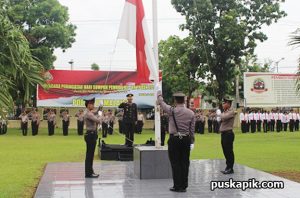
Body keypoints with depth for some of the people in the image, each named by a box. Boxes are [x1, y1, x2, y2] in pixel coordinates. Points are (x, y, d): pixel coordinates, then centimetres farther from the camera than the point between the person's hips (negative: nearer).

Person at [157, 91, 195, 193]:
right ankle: (184, 186, 16)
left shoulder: (172, 111, -10)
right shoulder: (191, 113, 0)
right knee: (184, 163, 9)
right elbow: (192, 129, 3)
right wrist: (191, 142, 12)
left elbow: (161, 102, 7)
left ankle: (178, 186, 5)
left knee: (175, 163, 3)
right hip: (186, 139, 4)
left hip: (174, 139, -3)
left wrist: (159, 93, 25)